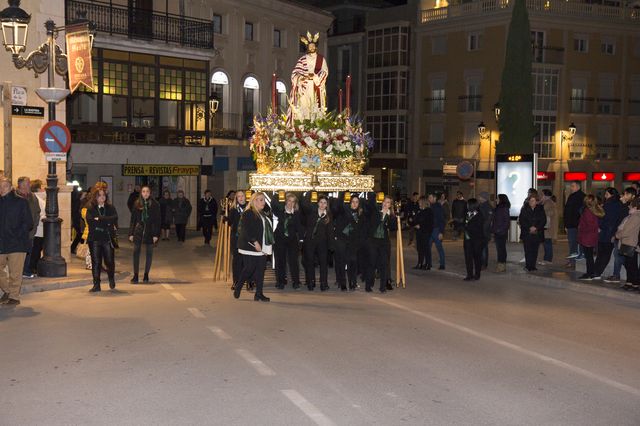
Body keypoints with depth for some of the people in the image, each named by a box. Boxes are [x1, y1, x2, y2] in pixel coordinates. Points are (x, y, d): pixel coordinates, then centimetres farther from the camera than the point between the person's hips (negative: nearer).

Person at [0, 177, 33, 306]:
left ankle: (14, 296, 10)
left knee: (15, 273, -2)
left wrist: (17, 234, -12)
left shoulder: (20, 202, -1)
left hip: (17, 243, -4)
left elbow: (28, 223, -3)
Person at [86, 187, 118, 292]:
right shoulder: (90, 209, 7)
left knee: (109, 261, -3)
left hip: (108, 238, 0)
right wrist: (107, 223, -11)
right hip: (95, 239, 0)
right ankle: (96, 285, 7)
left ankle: (111, 279, 25)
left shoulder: (110, 208, 10)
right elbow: (90, 221, -10)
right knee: (96, 262, 0)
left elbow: (114, 218, -8)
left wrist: (99, 219, -12)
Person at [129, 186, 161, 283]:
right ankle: (135, 275, 2)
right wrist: (131, 233, 3)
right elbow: (133, 220, 8)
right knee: (136, 252, -3)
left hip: (150, 231, -1)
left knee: (149, 253, 7)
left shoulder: (155, 205, -1)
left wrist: (156, 234, -8)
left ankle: (146, 274, 18)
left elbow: (157, 221, -1)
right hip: (138, 231, 1)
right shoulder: (137, 204, 5)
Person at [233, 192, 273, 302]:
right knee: (249, 268, -7)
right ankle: (237, 286, 16)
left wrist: (270, 243, 10)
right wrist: (255, 242, -22)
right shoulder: (248, 214, -8)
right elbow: (246, 230, -16)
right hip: (250, 247, -7)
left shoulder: (264, 214, 17)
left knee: (261, 270, 4)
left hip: (262, 247, 7)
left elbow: (269, 229, 20)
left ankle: (259, 294, 6)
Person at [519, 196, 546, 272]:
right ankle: (528, 266, -3)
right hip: (527, 233, -1)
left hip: (537, 233, 1)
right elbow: (521, 220, 0)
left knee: (535, 250, 1)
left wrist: (536, 228, -10)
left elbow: (543, 220, 4)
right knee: (528, 250, -6)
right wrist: (529, 228, -11)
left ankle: (533, 265, 7)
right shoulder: (524, 209, 3)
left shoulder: (540, 209, 6)